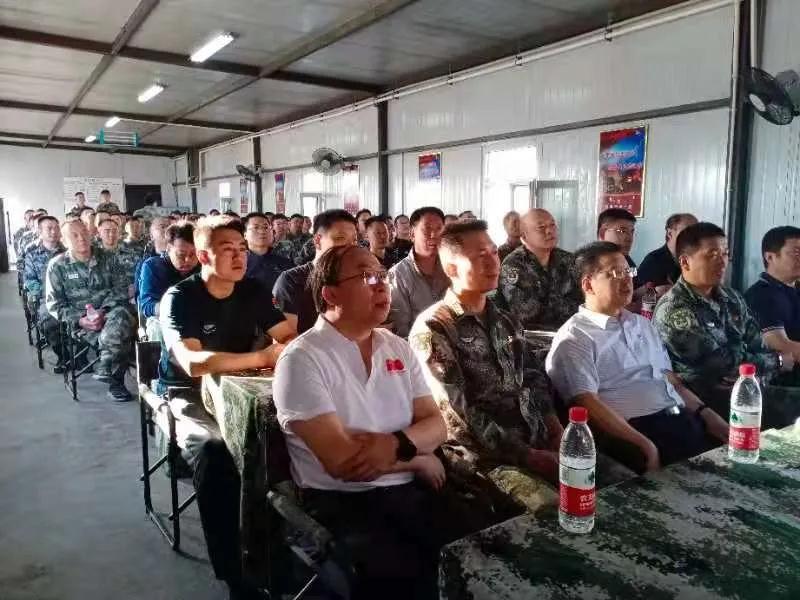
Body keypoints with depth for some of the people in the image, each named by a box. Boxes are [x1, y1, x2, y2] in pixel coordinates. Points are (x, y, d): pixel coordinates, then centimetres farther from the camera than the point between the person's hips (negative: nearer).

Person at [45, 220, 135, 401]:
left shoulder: (106, 259, 9)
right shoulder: (57, 266, 3)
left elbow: (120, 290, 5)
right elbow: (54, 304, 1)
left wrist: (103, 311, -13)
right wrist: (79, 320, -15)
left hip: (110, 310, 2)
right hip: (81, 320, -2)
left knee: (121, 315, -35)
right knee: (120, 336, -30)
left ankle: (105, 365, -22)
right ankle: (115, 380, -12)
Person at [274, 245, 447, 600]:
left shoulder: (398, 347, 10)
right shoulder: (302, 359, -11)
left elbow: (435, 424, 7)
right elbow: (341, 461, -18)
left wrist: (398, 444, -16)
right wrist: (419, 460, -6)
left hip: (410, 490, 6)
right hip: (340, 503, -5)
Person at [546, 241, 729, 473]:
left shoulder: (642, 324, 22)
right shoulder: (574, 338, -4)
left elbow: (671, 380, 21)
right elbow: (587, 404, -14)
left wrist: (709, 416, 6)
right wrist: (644, 446, -20)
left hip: (683, 418, 8)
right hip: (638, 429, -8)